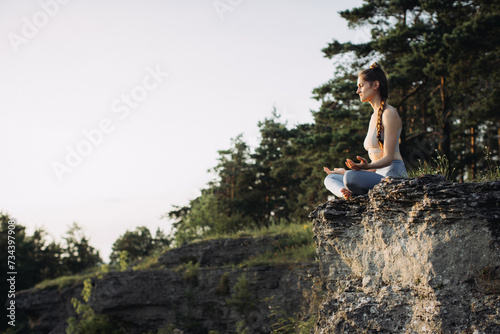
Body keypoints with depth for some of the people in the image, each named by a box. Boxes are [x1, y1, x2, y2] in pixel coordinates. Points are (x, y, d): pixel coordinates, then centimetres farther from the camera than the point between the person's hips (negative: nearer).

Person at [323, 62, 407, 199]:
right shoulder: (374, 116, 21)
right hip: (378, 175, 10)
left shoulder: (390, 113, -7)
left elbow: (388, 157, -15)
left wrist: (367, 166, -34)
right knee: (330, 179, 7)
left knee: (351, 177, -36)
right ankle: (349, 193, -20)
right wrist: (344, 171, 27)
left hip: (392, 175, -10)